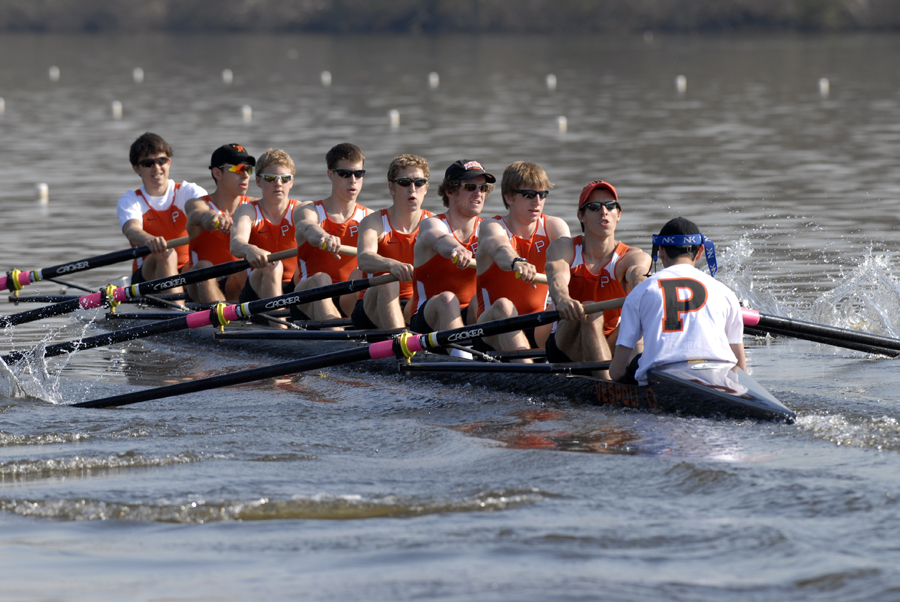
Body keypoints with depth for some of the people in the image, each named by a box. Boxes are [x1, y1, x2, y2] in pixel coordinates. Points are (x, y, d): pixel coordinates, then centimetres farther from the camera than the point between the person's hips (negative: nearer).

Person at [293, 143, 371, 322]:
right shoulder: (309, 211, 3)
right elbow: (308, 227, -24)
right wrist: (324, 237, -49)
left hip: (350, 300, 2)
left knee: (359, 274, -28)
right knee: (321, 279, -33)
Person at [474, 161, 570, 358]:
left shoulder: (553, 227, 7)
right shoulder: (492, 227, -5)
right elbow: (499, 248, -31)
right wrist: (516, 262, -56)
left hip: (538, 332, 3)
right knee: (503, 305, -34)